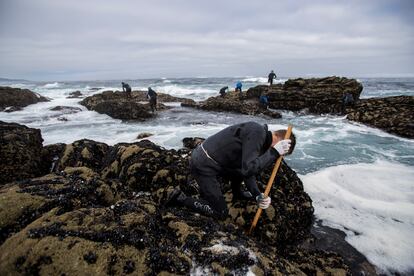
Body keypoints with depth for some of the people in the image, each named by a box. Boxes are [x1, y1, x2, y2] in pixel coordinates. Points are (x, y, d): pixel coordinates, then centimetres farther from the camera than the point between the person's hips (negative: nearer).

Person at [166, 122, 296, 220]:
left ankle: (237, 194, 43)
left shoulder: (259, 138, 10)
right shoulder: (257, 132, -20)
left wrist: (258, 195, 1)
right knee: (221, 213, 3)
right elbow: (248, 169, -29)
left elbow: (248, 170, 13)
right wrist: (274, 152, -23)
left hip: (212, 160, 9)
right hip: (203, 166, -9)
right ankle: (180, 198, 8)